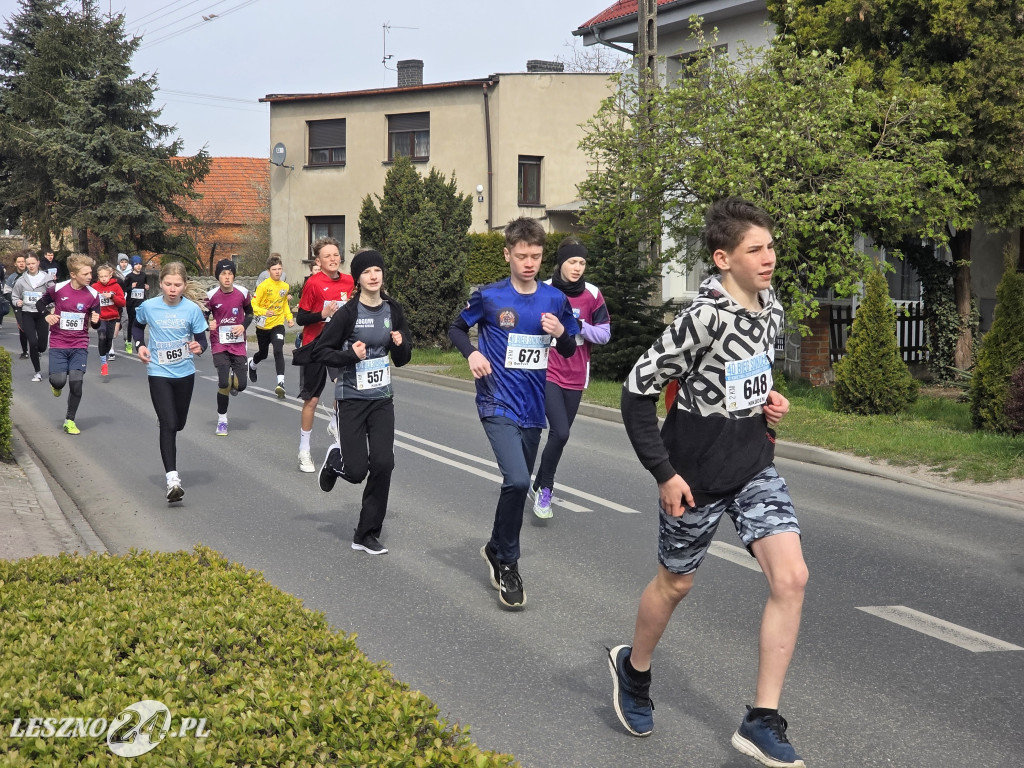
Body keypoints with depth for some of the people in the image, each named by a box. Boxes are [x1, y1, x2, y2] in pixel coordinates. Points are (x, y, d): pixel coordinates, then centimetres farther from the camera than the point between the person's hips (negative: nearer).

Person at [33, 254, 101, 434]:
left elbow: (95, 324, 3)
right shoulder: (57, 289, -9)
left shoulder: (93, 295, -6)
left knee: (76, 382, -9)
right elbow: (40, 303, 10)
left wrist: (96, 321, -21)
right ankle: (56, 385, 31)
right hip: (58, 344, -1)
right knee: (59, 380, -10)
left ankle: (70, 420, 9)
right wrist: (46, 316, -10)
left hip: (80, 345, 1)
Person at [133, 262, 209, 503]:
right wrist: (140, 345, -4)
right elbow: (137, 326, 14)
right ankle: (172, 479, -19)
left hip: (184, 373, 2)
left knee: (178, 424, 16)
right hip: (158, 373, -2)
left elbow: (202, 339, -3)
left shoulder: (192, 309, -8)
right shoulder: (148, 307, -7)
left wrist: (199, 347, -26)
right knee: (168, 424, -14)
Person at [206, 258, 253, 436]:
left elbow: (249, 312, 14)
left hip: (238, 344, 2)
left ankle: (230, 383, 35)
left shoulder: (242, 293, -3)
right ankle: (222, 420, 5)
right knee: (224, 383, -14)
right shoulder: (212, 295, -7)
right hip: (219, 344, -2)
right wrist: (208, 324, -18)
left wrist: (243, 326, -5)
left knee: (240, 384, -5)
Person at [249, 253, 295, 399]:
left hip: (278, 324, 2)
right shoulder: (263, 286, -14)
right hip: (263, 326, -2)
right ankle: (252, 364, 53)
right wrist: (264, 312, -33)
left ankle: (280, 383, -24)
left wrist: (289, 317, 8)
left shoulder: (285, 286, 1)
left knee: (278, 351, -19)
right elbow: (253, 305, -15)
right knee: (263, 354, 17)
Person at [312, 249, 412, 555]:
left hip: (382, 398, 4)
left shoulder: (393, 311, 3)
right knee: (356, 471, -6)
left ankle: (367, 535, 8)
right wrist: (351, 355, -22)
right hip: (352, 399, -4)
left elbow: (402, 359, 11)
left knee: (383, 464, -6)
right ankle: (336, 459, 33)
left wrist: (400, 344, -10)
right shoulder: (347, 313, -11)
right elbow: (320, 352, -8)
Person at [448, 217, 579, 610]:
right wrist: (472, 353, -11)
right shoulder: (489, 297, -6)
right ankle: (507, 562, -2)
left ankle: (496, 549, 36)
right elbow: (456, 329, 8)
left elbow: (569, 351, 12)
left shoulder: (555, 299, 3)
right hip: (498, 405, -4)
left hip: (532, 409, 4)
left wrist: (561, 334, -10)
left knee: (519, 485, 13)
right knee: (517, 481, -20)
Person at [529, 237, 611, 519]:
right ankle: (545, 489, 2)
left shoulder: (592, 294, -1)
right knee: (560, 432, -18)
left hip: (576, 376, 4)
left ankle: (540, 487, 32)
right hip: (547, 372, -4)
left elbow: (605, 334, -2)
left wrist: (580, 326, -16)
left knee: (560, 434, 12)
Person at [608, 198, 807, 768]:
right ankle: (634, 668, 44)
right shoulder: (703, 319, -23)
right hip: (698, 475, -6)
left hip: (755, 468, 6)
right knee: (676, 582, 13)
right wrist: (663, 472, -17)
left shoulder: (771, 308, 1)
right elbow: (638, 389, -19)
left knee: (791, 578, -8)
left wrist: (768, 400, 1)